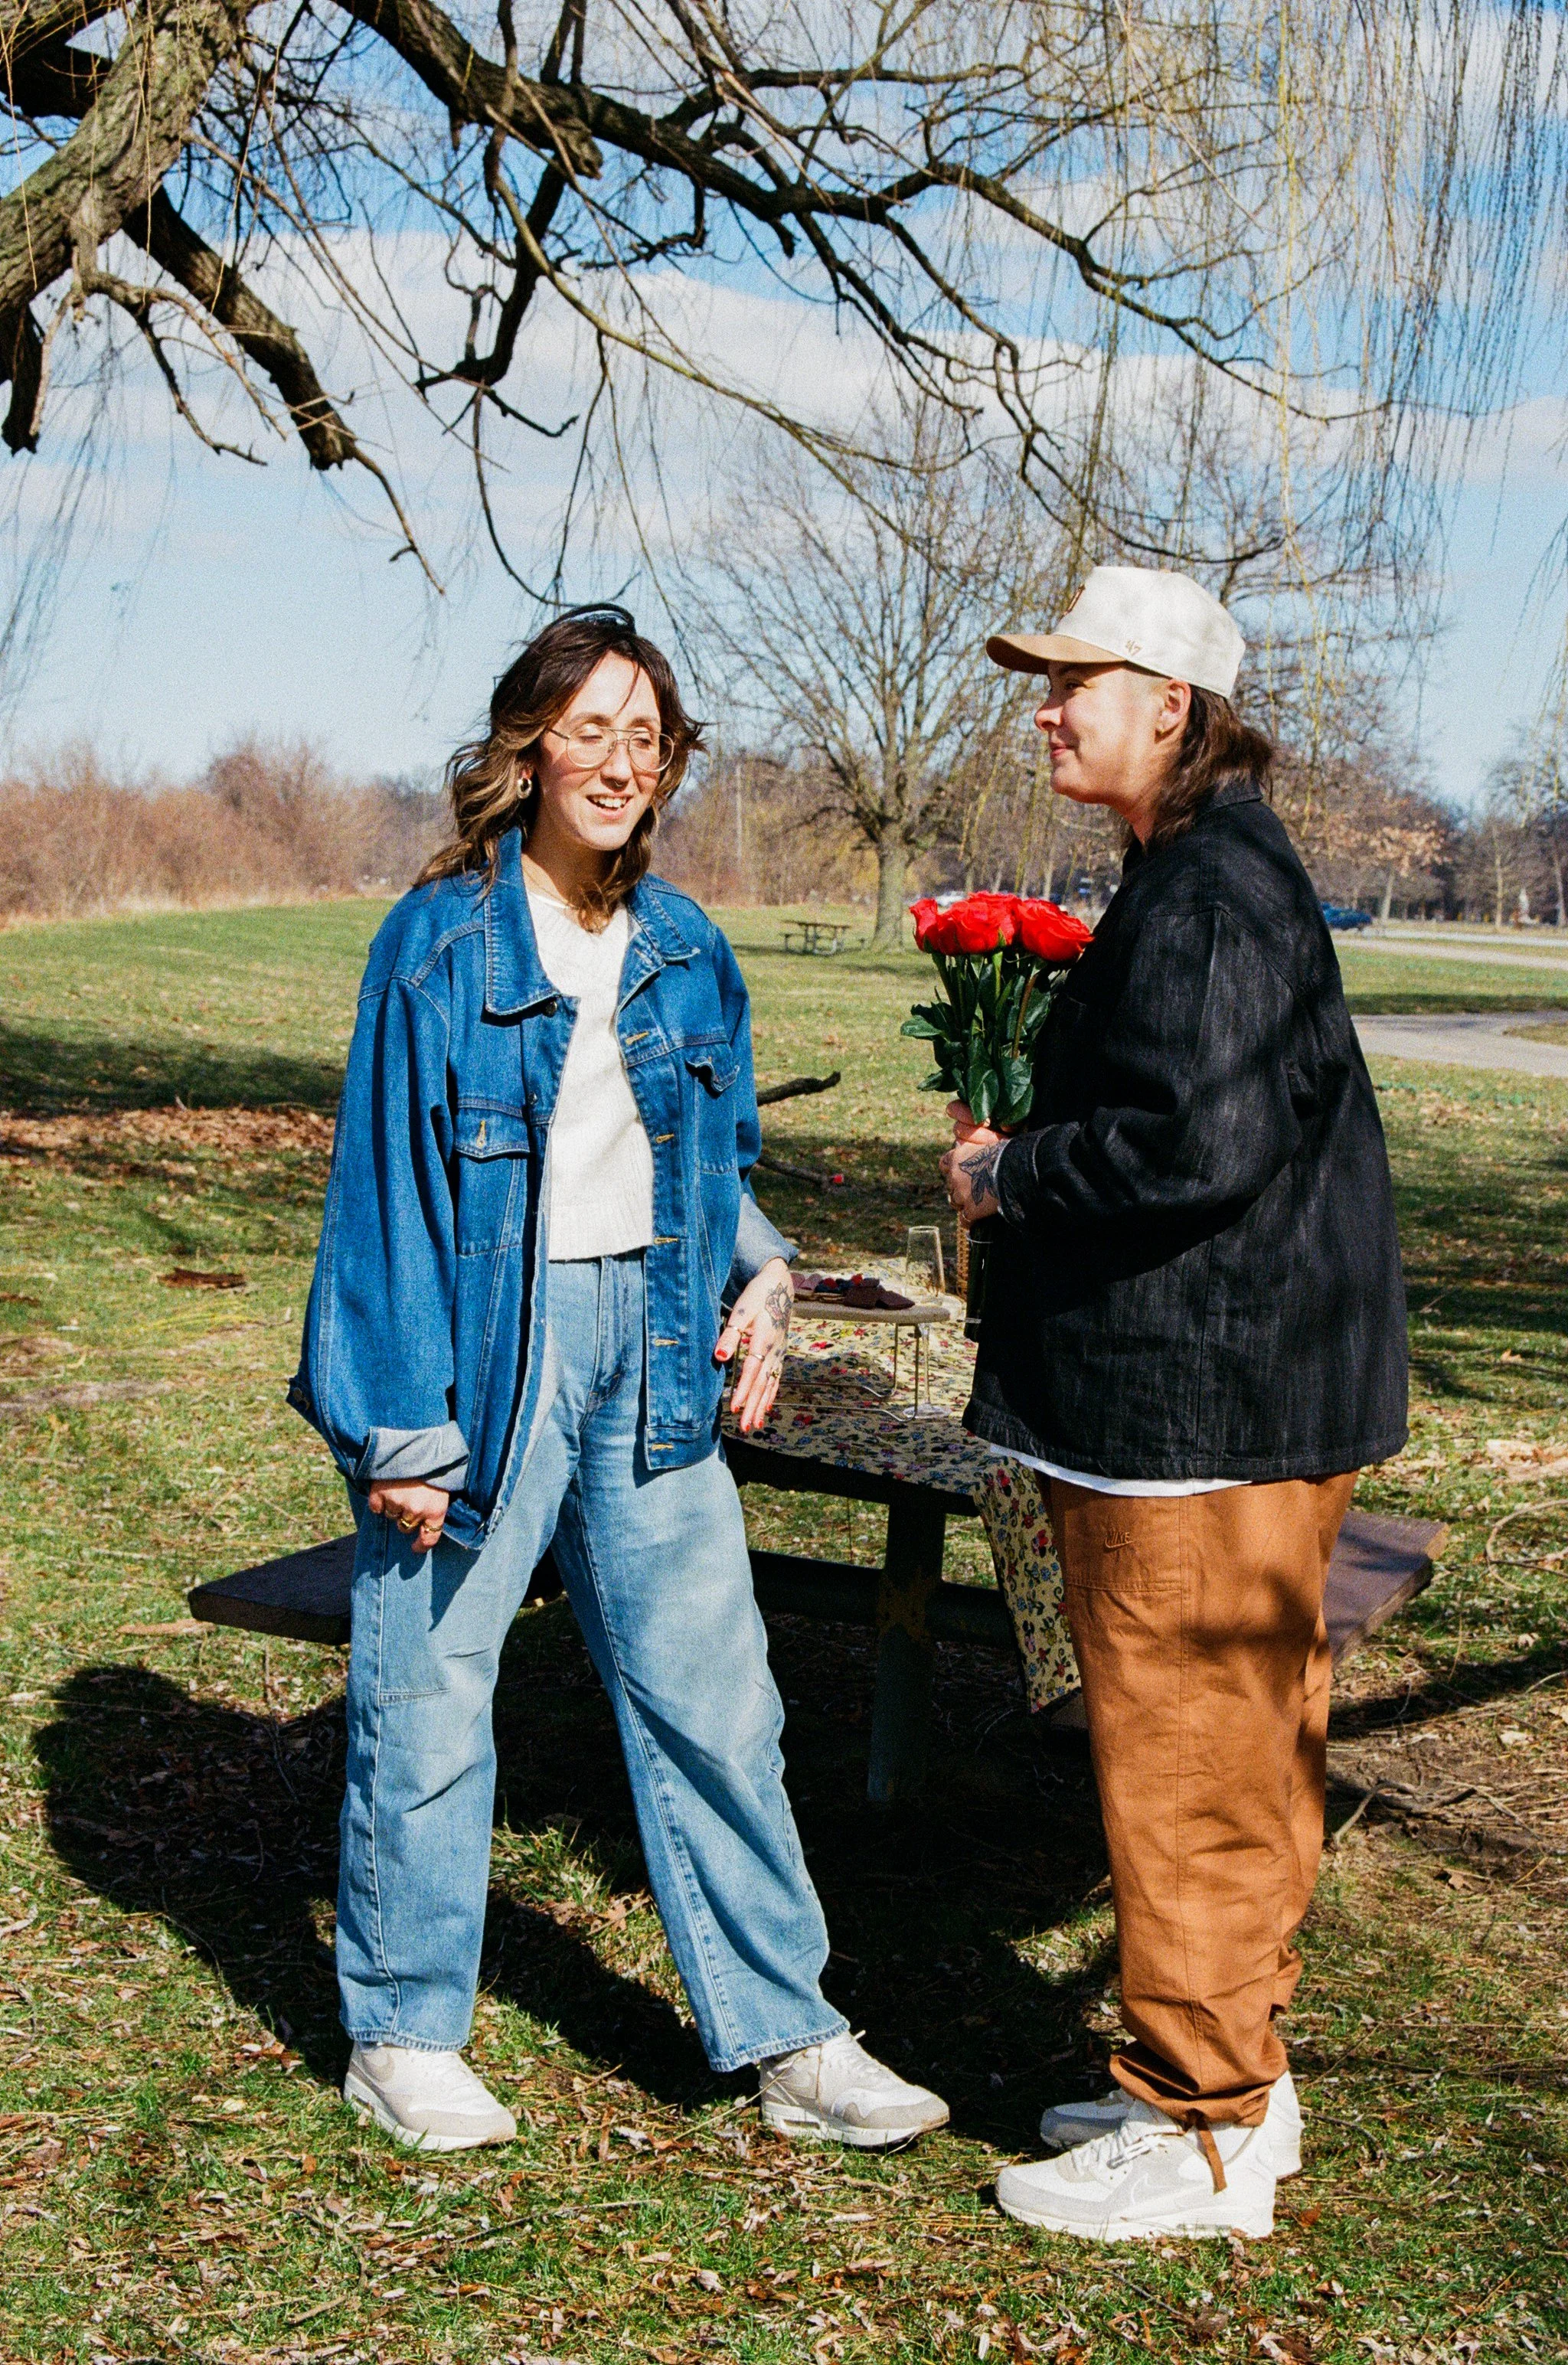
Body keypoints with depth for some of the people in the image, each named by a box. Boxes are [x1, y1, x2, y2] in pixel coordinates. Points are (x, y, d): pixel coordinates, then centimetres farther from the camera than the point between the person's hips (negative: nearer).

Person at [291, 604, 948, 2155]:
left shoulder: (685, 951, 9)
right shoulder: (442, 938, -8)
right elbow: (386, 1182, -9)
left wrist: (757, 1277, 1)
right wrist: (402, 1432, -12)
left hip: (649, 1347, 5)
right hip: (482, 1344, -5)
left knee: (712, 1698, 7)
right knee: (430, 1694, 6)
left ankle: (785, 2040, 18)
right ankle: (401, 2036, 24)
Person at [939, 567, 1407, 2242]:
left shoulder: (1206, 895, -18)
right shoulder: (1207, 871, 17)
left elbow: (1194, 1147, -27)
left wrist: (1006, 1178, -12)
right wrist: (1024, 1153, 11)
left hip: (1202, 1411, -11)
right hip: (1230, 1394, 11)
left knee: (1183, 1760, 0)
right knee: (1241, 1753, 18)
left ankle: (1202, 2137, 13)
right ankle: (1235, 2075, 31)